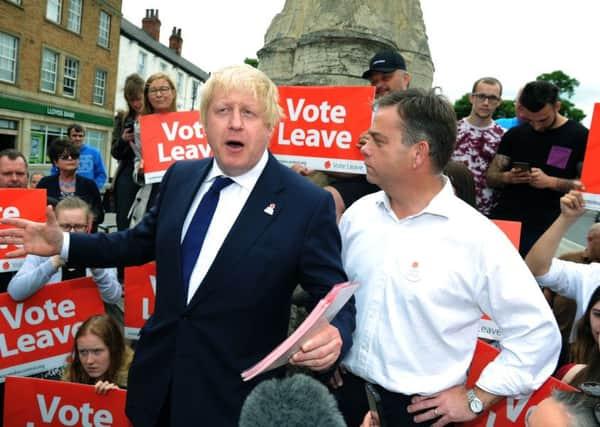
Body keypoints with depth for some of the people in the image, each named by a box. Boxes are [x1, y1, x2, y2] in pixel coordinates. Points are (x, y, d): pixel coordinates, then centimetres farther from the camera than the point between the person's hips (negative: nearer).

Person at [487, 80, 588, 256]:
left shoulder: (580, 136, 0)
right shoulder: (514, 134, 11)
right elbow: (491, 177, 12)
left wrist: (550, 182, -18)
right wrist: (507, 177, -11)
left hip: (542, 228, -3)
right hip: (501, 219, 3)